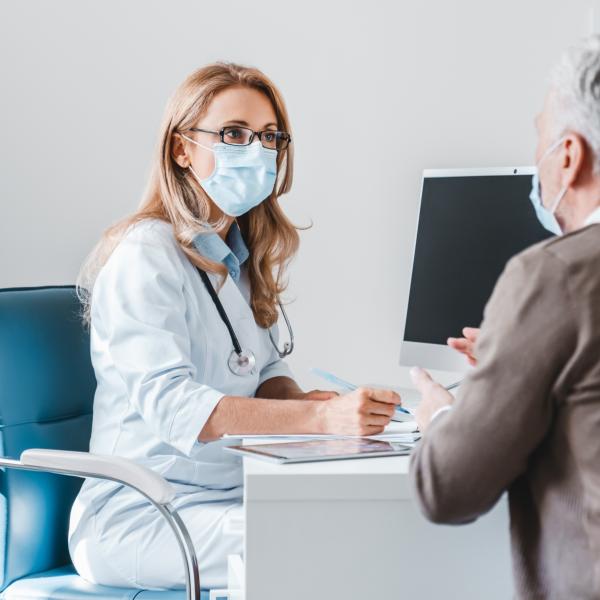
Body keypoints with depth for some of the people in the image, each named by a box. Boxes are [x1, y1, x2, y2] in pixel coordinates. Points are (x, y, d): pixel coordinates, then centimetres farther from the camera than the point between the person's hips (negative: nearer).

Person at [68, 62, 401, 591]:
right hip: (136, 517, -7)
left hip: (233, 496, 8)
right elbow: (168, 403, -26)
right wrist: (320, 418, -36)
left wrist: (303, 400, -8)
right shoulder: (146, 255, -14)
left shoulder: (239, 255, 12)